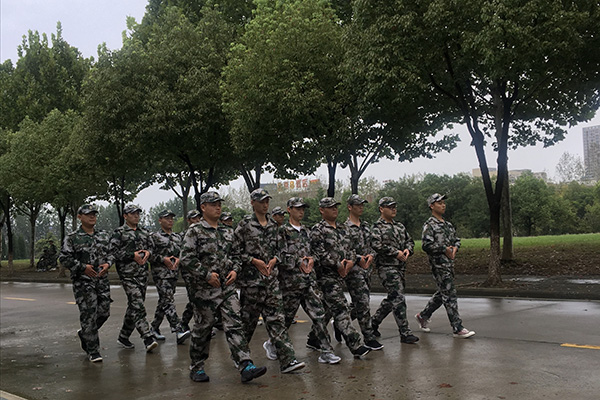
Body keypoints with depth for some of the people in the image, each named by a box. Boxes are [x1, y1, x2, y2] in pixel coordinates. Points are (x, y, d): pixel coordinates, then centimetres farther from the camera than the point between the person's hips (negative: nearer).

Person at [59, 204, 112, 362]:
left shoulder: (103, 235, 12)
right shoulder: (72, 238, -2)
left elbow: (110, 253, 19)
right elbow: (64, 258, -5)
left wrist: (107, 263, -2)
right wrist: (83, 267, -14)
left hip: (102, 280, 5)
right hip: (83, 282, -5)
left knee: (104, 312, 5)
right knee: (88, 315, -6)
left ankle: (84, 334, 33)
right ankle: (93, 351, 3)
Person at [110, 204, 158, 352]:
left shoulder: (144, 232, 17)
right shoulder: (119, 233, -2)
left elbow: (151, 246, 25)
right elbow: (113, 251, -10)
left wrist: (148, 252, 1)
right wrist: (132, 255, -15)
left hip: (142, 273, 7)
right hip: (128, 274, -7)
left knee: (133, 306, 11)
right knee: (138, 306, -14)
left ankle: (123, 336, 24)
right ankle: (148, 339, -19)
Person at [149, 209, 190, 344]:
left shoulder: (177, 237, 16)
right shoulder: (155, 237, -2)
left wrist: (178, 259, -3)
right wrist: (163, 259, -18)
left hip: (174, 273, 6)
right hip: (160, 274, -6)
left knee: (163, 302, 13)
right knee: (168, 302, -14)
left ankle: (155, 327, 26)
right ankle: (179, 331, -23)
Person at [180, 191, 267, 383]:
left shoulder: (227, 232, 14)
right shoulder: (194, 231, -4)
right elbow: (186, 259, -11)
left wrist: (235, 270, 3)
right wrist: (207, 274, -16)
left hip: (228, 288, 5)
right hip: (205, 289, -4)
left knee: (235, 326, -3)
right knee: (202, 329, 6)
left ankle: (245, 366, -9)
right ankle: (196, 367, 22)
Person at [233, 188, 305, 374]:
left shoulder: (273, 225, 13)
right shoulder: (245, 224, -4)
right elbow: (235, 250, -5)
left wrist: (274, 259, 1)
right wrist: (254, 261, -12)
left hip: (271, 278, 4)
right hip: (251, 279, -4)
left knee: (276, 318, -1)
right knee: (248, 319, 5)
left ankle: (287, 360, -5)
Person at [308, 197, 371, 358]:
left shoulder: (342, 228, 15)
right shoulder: (318, 230, -9)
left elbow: (349, 247, 16)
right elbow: (321, 253, -16)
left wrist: (351, 261, -5)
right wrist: (338, 265, -15)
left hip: (340, 275, 8)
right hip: (326, 276, -8)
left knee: (327, 309, 16)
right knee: (341, 310, -11)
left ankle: (314, 339, 30)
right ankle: (356, 346, -14)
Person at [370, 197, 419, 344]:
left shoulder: (400, 226, 18)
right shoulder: (376, 227, -6)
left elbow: (410, 240, 22)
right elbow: (376, 245, -19)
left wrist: (408, 249, -1)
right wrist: (396, 253, -19)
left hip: (401, 267, 8)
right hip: (386, 267, -8)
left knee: (392, 298, 14)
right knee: (398, 298, -10)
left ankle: (374, 322, 31)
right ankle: (405, 333, -6)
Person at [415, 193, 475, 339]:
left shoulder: (448, 224, 16)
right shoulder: (429, 225, -10)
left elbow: (457, 239, 24)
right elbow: (427, 245, -18)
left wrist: (455, 248, 2)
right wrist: (444, 249, -17)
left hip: (449, 263, 9)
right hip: (439, 265, -9)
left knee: (442, 294, 16)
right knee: (450, 295, -7)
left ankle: (423, 316, 32)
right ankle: (458, 329, -2)